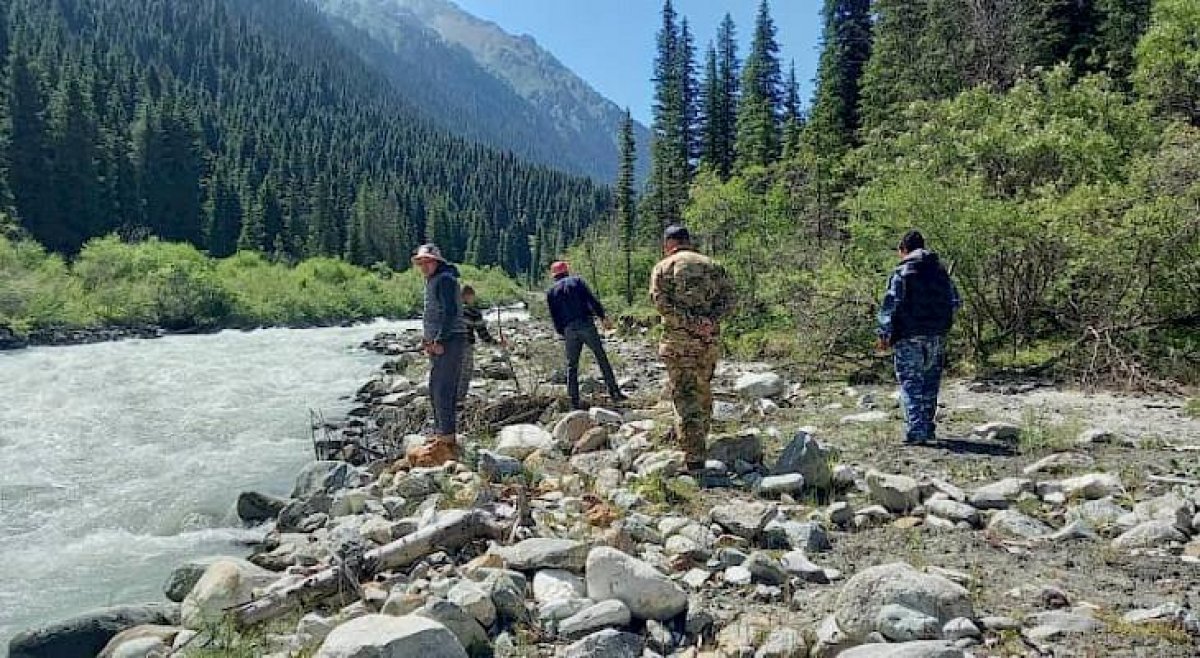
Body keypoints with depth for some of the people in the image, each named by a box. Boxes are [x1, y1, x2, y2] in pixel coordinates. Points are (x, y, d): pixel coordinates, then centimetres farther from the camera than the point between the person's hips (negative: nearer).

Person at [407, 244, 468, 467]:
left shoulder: (445, 279, -11)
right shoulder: (432, 281, 20)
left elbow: (450, 311, -20)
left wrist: (440, 340, -22)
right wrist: (429, 340, 17)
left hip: (449, 340, -11)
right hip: (438, 342, 11)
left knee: (443, 390, -12)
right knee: (436, 390, 15)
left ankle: (447, 438, -9)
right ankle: (441, 433, 23)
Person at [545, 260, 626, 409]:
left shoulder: (551, 292, 13)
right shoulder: (576, 281, 9)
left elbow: (554, 317, 11)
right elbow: (592, 300, -2)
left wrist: (562, 333, 20)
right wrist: (603, 316, -3)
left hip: (569, 330, 2)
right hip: (586, 324, -2)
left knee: (572, 365, 9)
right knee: (602, 358, 6)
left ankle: (574, 401, 5)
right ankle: (614, 393, 4)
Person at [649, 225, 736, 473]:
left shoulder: (663, 267, 2)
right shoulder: (712, 265, 14)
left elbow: (661, 302, -13)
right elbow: (729, 297, 2)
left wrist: (691, 322, -15)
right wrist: (710, 319, -9)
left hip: (679, 340, -4)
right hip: (711, 341, 5)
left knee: (685, 397, -4)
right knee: (703, 391, 20)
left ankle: (694, 459, -9)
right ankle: (699, 441, 36)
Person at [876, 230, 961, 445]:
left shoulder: (901, 273, -8)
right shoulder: (940, 271, 10)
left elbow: (890, 305, -14)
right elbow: (955, 302, 15)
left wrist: (885, 333, -10)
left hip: (909, 337, -5)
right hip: (937, 337, 5)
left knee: (910, 383, -1)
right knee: (930, 383, 15)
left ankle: (915, 430, -8)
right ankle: (928, 428, 21)